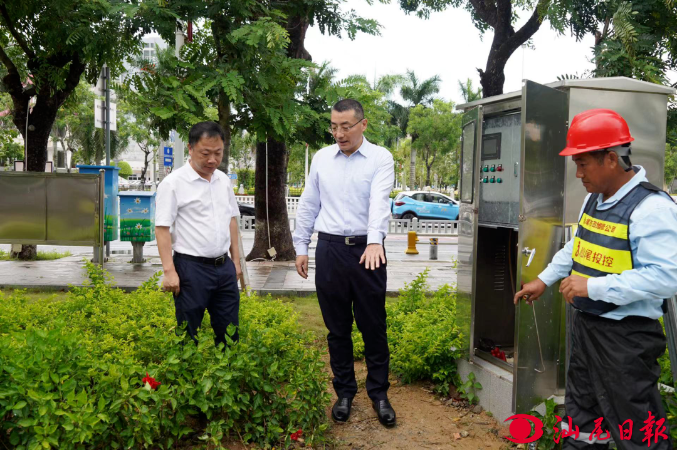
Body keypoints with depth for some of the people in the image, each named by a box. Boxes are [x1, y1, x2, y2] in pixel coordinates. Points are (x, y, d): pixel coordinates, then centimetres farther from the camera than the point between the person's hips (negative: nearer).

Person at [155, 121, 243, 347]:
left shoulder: (223, 180, 10)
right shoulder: (173, 183, -10)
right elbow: (162, 228, -11)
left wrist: (236, 259, 16)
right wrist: (169, 271, -16)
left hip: (224, 266, 6)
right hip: (192, 267, -6)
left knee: (229, 332, 11)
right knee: (188, 336, 3)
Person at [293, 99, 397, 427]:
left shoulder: (380, 159, -3)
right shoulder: (321, 158, 8)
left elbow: (380, 201, -19)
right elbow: (308, 205, 13)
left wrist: (375, 241, -33)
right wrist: (301, 247, 10)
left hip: (367, 251, -3)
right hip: (330, 249, 3)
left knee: (374, 327, 6)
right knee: (337, 328, 11)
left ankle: (379, 393, 21)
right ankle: (344, 392, 26)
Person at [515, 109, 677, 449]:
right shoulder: (593, 198, 8)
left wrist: (593, 287, -27)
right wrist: (544, 281, 23)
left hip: (625, 335, -9)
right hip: (585, 325, 9)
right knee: (582, 418, 21)